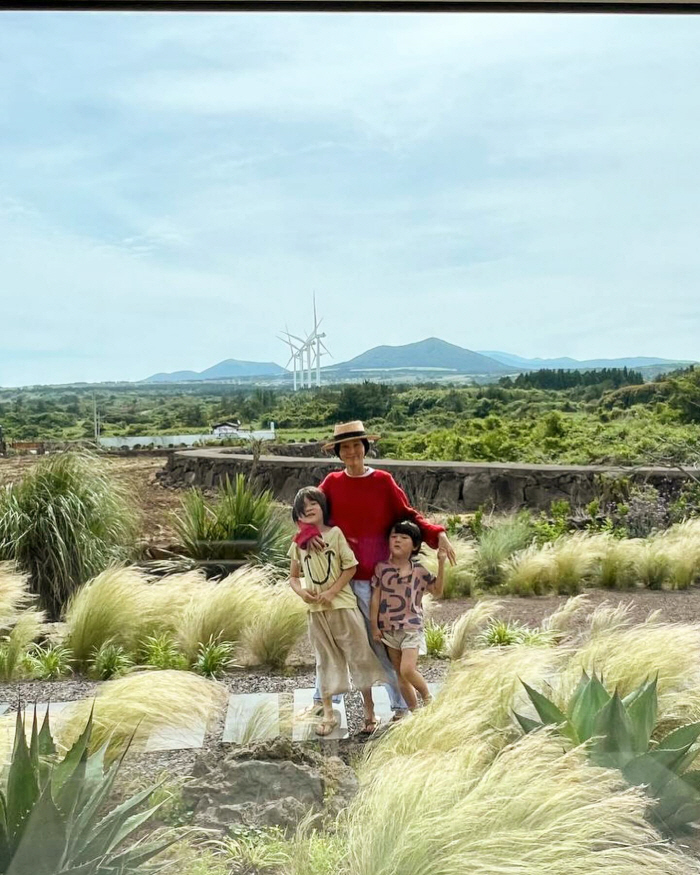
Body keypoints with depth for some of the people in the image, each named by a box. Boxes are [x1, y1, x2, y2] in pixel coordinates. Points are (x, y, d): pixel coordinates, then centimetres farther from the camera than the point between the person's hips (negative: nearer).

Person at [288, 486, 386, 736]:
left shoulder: (335, 533, -5)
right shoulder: (298, 543, 4)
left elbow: (351, 567, -7)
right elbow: (293, 577, 12)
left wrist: (332, 591, -15)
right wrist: (300, 591, -9)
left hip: (343, 605, -3)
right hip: (316, 611, 3)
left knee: (358, 656, 4)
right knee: (325, 661, 13)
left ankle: (369, 712, 18)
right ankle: (328, 714, 24)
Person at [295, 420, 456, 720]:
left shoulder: (383, 481, -5)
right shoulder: (332, 483, 1)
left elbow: (407, 515, -2)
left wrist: (437, 534, -17)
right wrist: (309, 535, -22)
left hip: (373, 577, -3)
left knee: (382, 641, 3)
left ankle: (400, 704, 19)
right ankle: (321, 698, 35)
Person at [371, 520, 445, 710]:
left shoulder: (419, 571, -1)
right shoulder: (382, 568, -1)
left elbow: (437, 591, 3)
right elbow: (375, 597, 2)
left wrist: (441, 563, -4)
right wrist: (374, 626, 0)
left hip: (411, 627, -2)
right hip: (389, 629, 2)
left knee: (407, 670, -18)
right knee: (400, 674, 9)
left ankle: (427, 697, 9)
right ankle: (414, 710, 23)